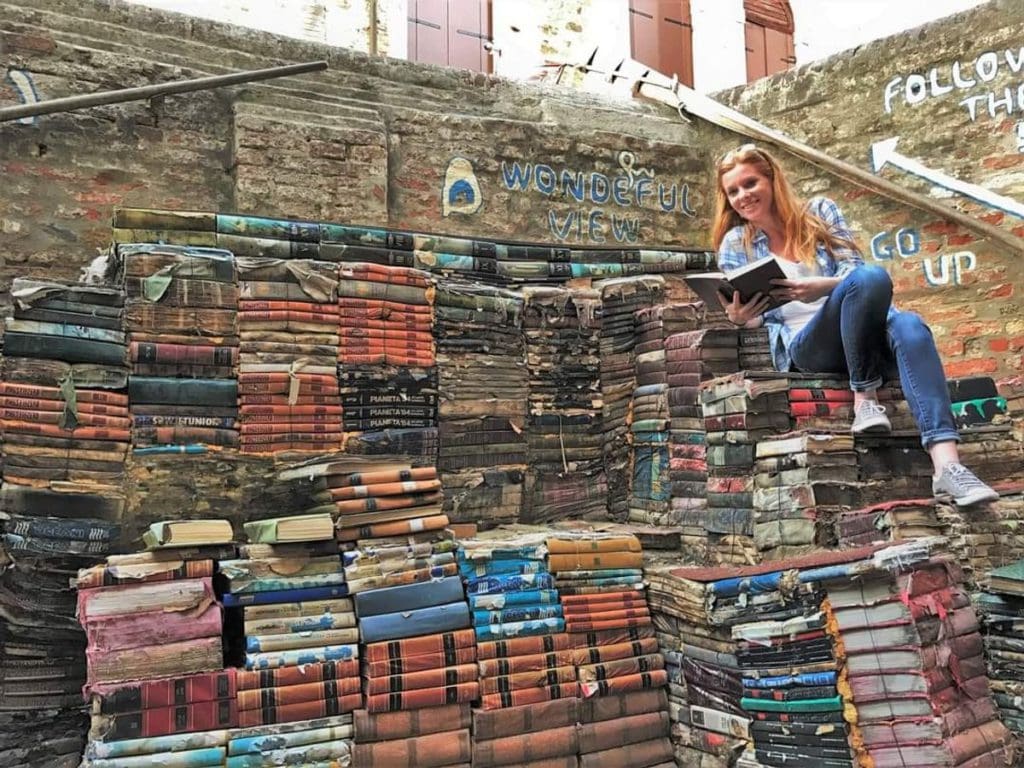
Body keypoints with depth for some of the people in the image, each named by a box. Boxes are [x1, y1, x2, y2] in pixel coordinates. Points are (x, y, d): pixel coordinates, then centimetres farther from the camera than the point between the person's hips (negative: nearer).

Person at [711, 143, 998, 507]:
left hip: (860, 334, 3)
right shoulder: (735, 244, 8)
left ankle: (947, 464, -46)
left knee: (908, 325, -34)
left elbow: (852, 269, 1)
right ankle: (864, 395, -23)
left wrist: (821, 287, -23)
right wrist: (739, 318, -18)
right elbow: (753, 318, 8)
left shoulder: (819, 210, 10)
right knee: (872, 277, -30)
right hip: (805, 346, -3)